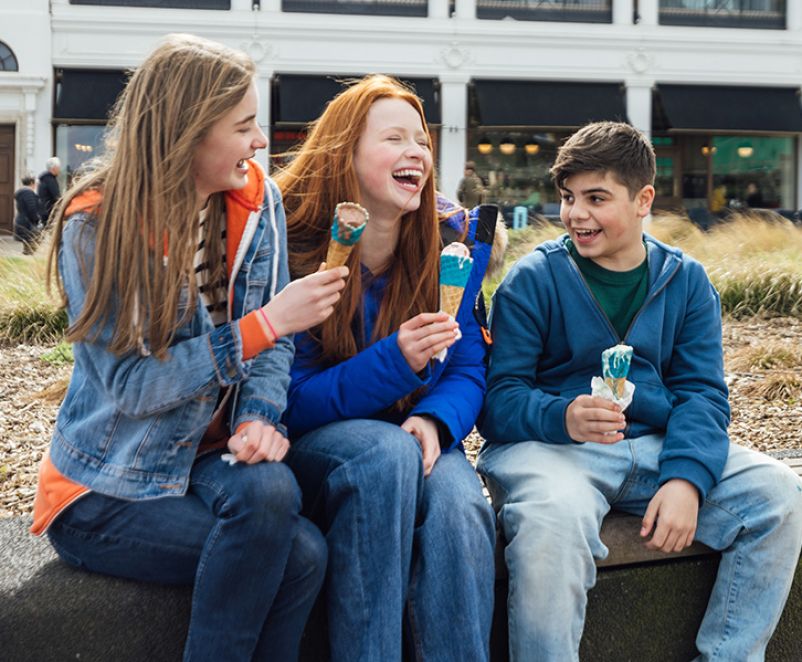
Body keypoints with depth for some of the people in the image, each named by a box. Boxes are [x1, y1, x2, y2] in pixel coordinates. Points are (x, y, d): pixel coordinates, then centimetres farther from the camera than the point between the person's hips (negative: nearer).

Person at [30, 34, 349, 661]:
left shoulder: (256, 200, -1)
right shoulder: (95, 226, -15)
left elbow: (273, 336, 3)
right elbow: (130, 385, -20)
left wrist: (261, 416, -18)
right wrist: (264, 325, -26)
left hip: (210, 456, 4)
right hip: (108, 490, -4)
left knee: (271, 489, -30)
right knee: (300, 552, -24)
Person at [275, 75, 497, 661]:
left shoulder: (454, 240, 3)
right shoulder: (293, 248, -9)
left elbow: (468, 370, 4)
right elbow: (292, 402, -11)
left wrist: (434, 419, -21)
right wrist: (395, 362, -27)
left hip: (414, 442, 3)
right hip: (313, 448, -2)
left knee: (460, 507, -32)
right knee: (387, 451, -36)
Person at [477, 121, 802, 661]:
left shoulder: (686, 281, 10)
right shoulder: (533, 280, 0)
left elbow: (702, 392, 2)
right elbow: (500, 398, -7)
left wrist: (685, 478, -17)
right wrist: (563, 417, -29)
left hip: (660, 446, 4)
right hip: (551, 445, -4)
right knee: (552, 518, -37)